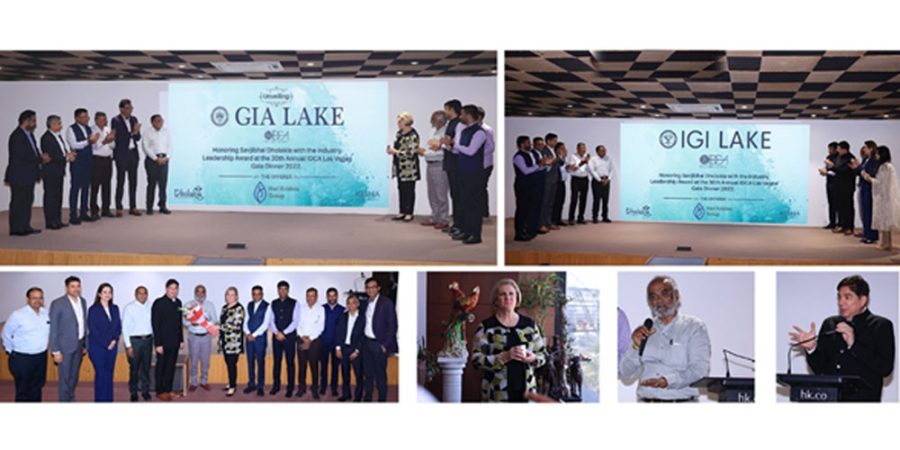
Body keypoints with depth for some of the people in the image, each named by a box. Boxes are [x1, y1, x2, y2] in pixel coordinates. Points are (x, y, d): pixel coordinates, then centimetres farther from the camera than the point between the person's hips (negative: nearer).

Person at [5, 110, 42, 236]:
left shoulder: (29, 134, 13)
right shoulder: (16, 136, -16)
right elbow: (22, 155, -22)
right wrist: (40, 159, -13)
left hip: (28, 176, 9)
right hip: (19, 176, -9)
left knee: (28, 201, 12)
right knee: (18, 202, -2)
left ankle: (25, 227, 19)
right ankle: (16, 229, 3)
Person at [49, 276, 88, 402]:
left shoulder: (83, 302, 7)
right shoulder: (58, 304, -12)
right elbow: (53, 329, -11)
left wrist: (85, 344, 11)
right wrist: (55, 351, -13)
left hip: (79, 345, 6)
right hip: (65, 347, -6)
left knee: (74, 377, 13)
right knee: (65, 378, 1)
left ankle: (71, 400, 24)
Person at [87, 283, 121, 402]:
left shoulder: (114, 308, 9)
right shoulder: (93, 309, -5)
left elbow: (118, 326, 11)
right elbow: (93, 329, -8)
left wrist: (114, 340, -5)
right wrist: (106, 344, -10)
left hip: (112, 346, 5)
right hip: (97, 347, -4)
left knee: (109, 374, 6)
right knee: (101, 374, -5)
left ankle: (108, 399, 13)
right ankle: (100, 400, 2)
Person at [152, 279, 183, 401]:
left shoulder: (178, 302, 8)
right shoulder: (159, 303, -11)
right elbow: (155, 324, -12)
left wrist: (181, 340, 13)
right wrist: (158, 344, -15)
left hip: (174, 342, 6)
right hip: (163, 342, -6)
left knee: (171, 367, 11)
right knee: (161, 367, 5)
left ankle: (168, 389, 21)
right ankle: (160, 391, 14)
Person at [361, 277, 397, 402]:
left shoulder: (387, 303, -9)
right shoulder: (366, 303, 10)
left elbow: (392, 325, -11)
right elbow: (365, 323, 14)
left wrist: (385, 344, -13)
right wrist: (362, 340, 4)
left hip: (379, 344, -6)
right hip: (366, 342, 6)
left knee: (380, 374, -1)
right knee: (368, 373, 12)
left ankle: (382, 399, 8)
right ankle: (367, 398, 21)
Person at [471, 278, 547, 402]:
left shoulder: (529, 324, 9)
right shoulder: (486, 327, -1)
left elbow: (543, 354, 14)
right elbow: (477, 360, -8)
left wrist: (533, 358, -8)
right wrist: (504, 357, -20)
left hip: (526, 391, 3)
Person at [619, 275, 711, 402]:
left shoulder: (694, 327, 6)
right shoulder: (645, 330, 15)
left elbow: (700, 370, -6)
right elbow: (625, 374, 11)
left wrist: (667, 381, -19)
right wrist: (636, 346, -5)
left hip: (681, 400, -2)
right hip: (646, 400, 3)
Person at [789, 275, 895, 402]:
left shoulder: (881, 326, 6)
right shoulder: (829, 324, 16)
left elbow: (885, 368, -6)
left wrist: (853, 345, -12)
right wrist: (811, 348, -4)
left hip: (862, 398, -3)